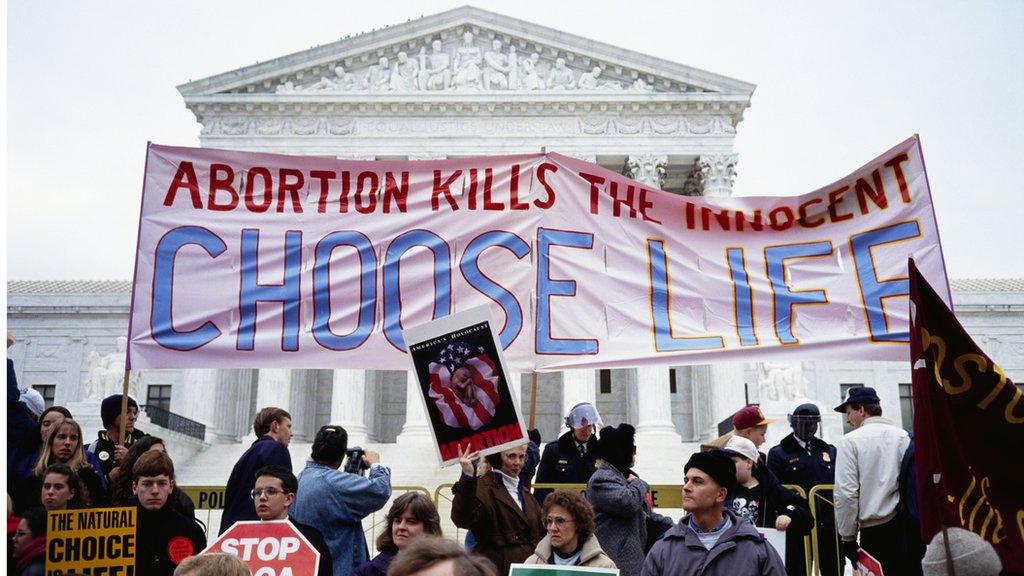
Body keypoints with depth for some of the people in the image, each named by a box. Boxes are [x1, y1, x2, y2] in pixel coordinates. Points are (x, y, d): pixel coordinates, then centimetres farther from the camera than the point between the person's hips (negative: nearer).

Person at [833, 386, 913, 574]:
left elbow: (846, 494, -9)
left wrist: (848, 537, -1)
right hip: (907, 526, 4)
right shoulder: (903, 436, 6)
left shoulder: (850, 441, -6)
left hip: (874, 530, -4)